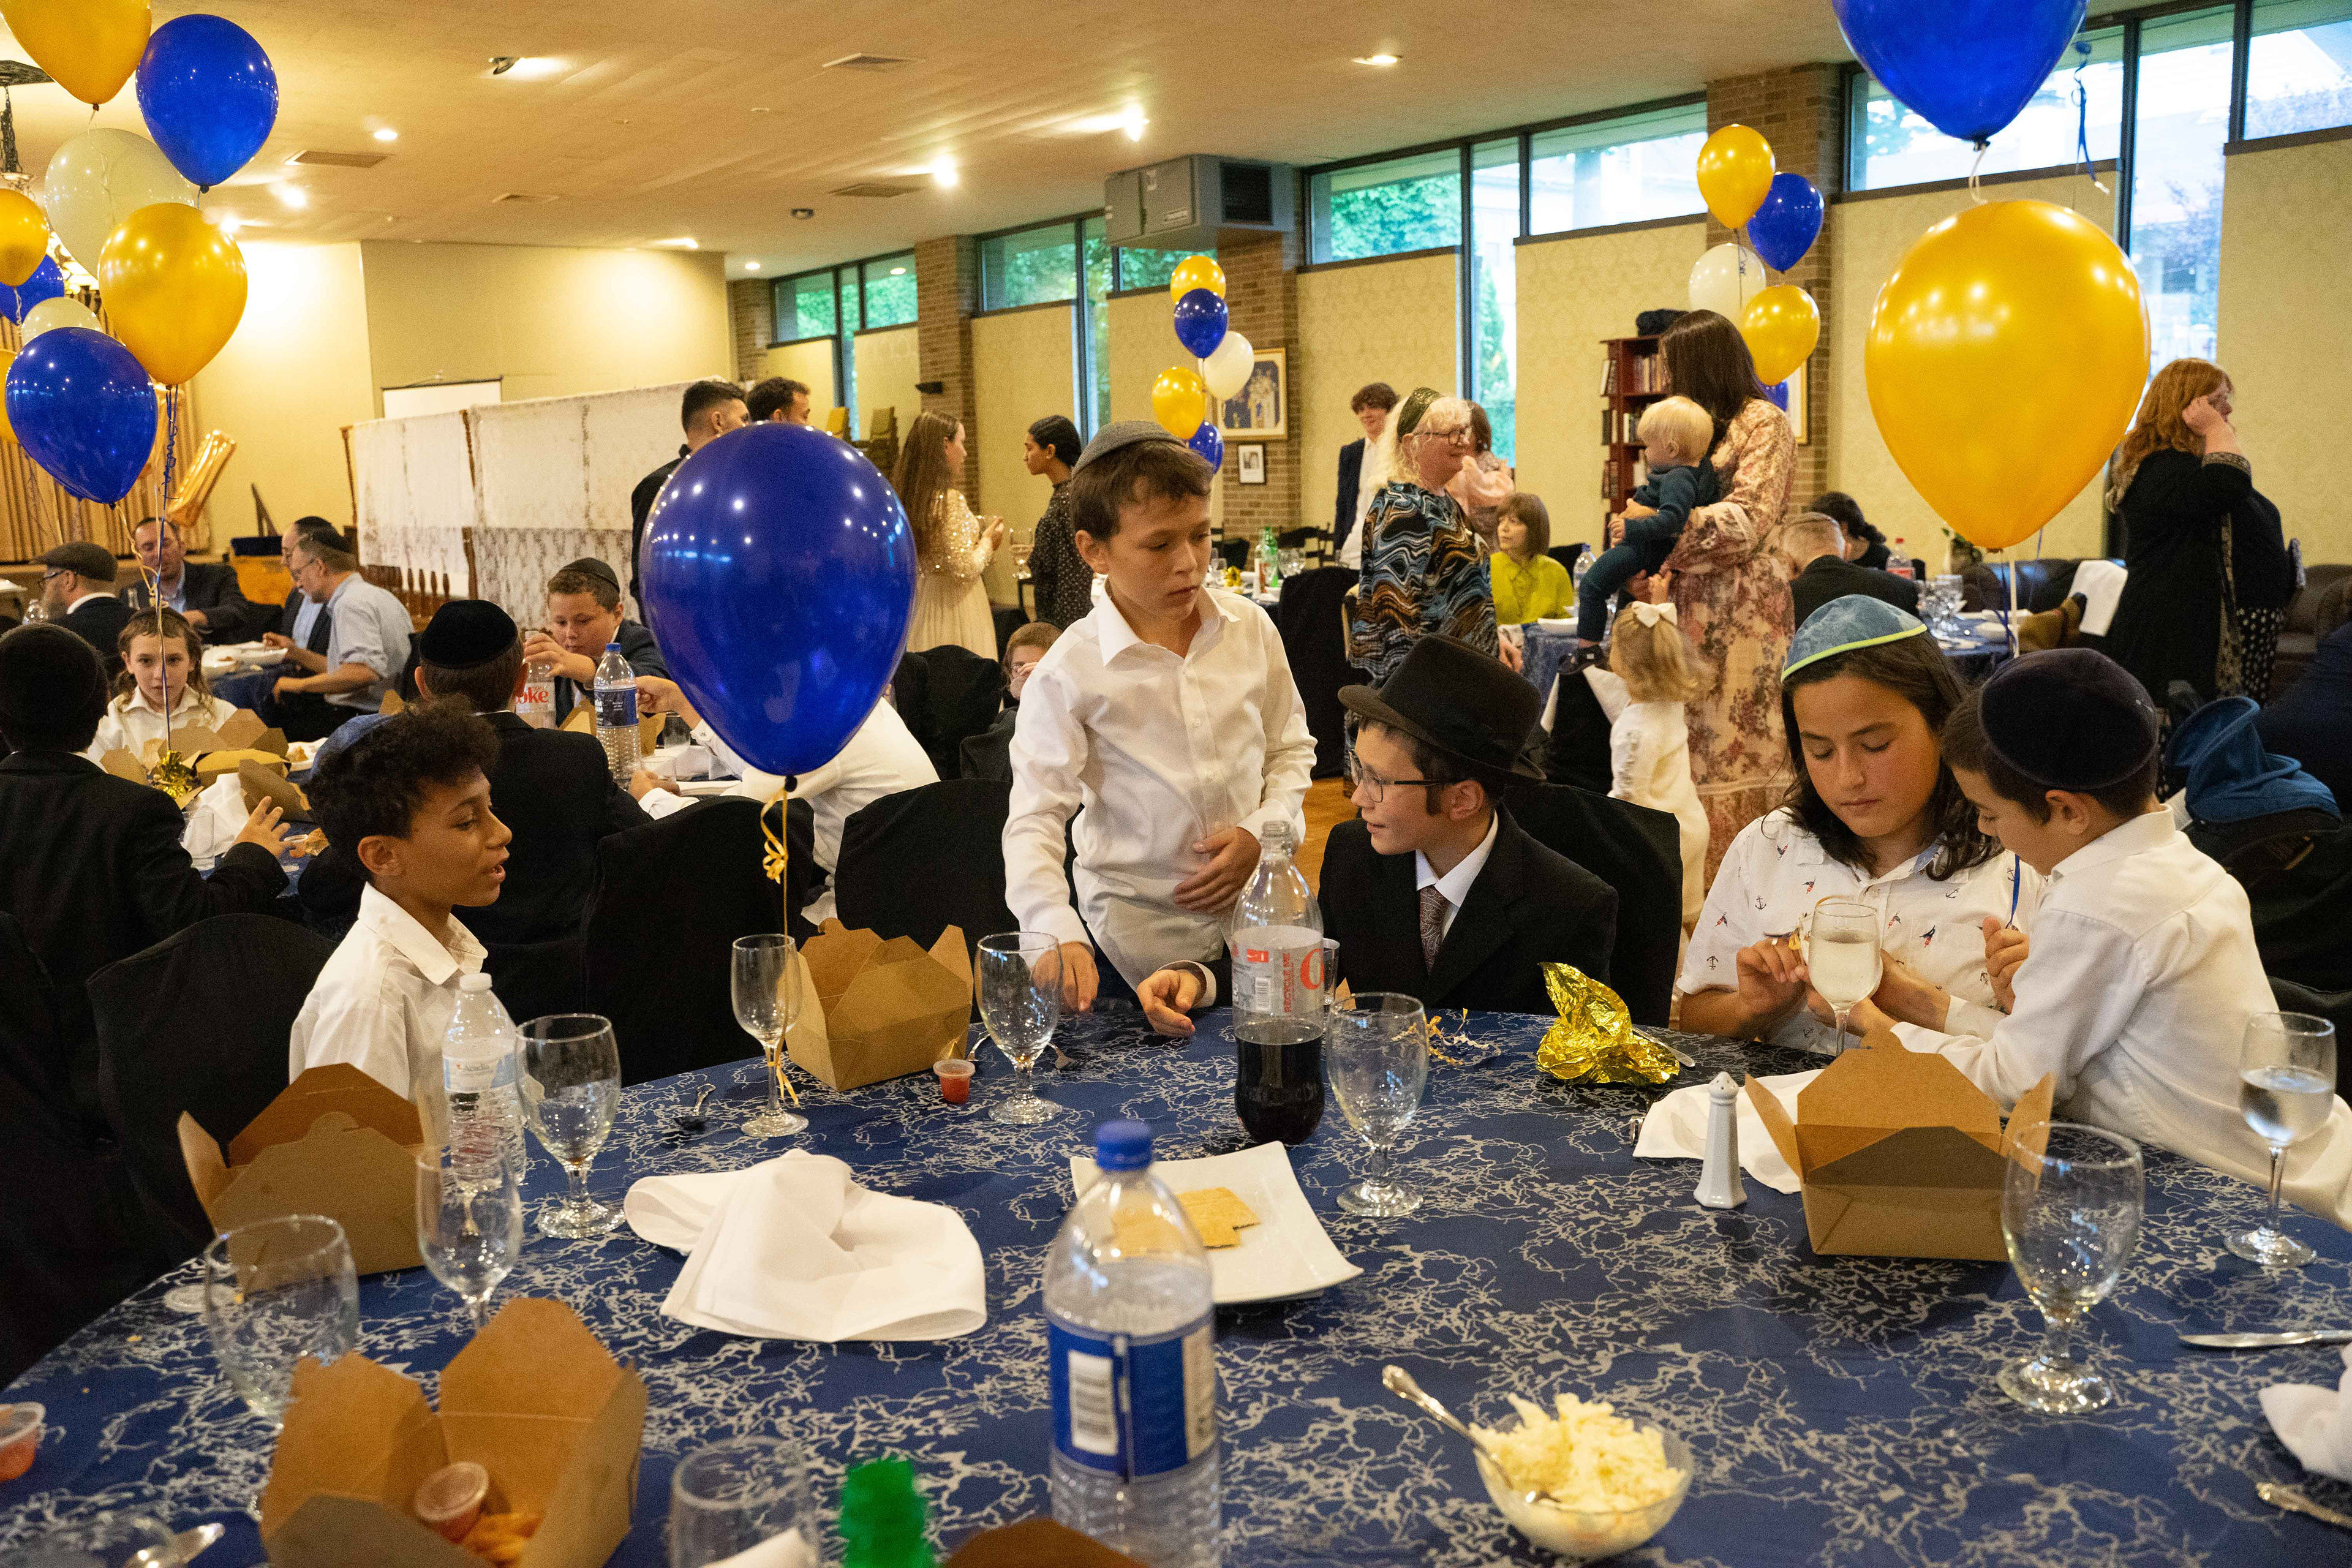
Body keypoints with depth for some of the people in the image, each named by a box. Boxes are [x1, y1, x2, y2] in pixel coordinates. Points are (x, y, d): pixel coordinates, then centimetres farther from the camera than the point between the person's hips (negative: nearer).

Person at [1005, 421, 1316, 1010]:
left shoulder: (1249, 627, -3)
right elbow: (1034, 821, -17)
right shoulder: (1069, 674, -15)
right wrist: (1058, 934, -33)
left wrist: (1263, 831, -8)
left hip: (1257, 915, 4)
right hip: (1140, 935, -3)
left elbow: (1291, 747, 10)